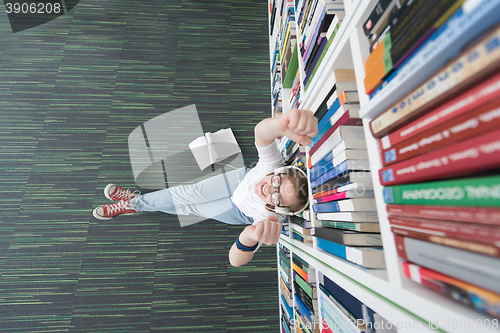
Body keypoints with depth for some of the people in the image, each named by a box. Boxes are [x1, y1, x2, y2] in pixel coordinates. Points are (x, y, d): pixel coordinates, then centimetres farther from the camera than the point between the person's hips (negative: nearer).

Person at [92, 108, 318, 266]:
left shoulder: (270, 219, -41)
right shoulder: (272, 165, -38)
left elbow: (235, 260, -49)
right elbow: (260, 131, -56)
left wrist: (251, 239, -73)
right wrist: (282, 124, -80)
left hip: (240, 213, -1)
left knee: (188, 208, 7)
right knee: (188, 193, -4)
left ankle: (134, 205, 35)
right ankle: (134, 201, 27)